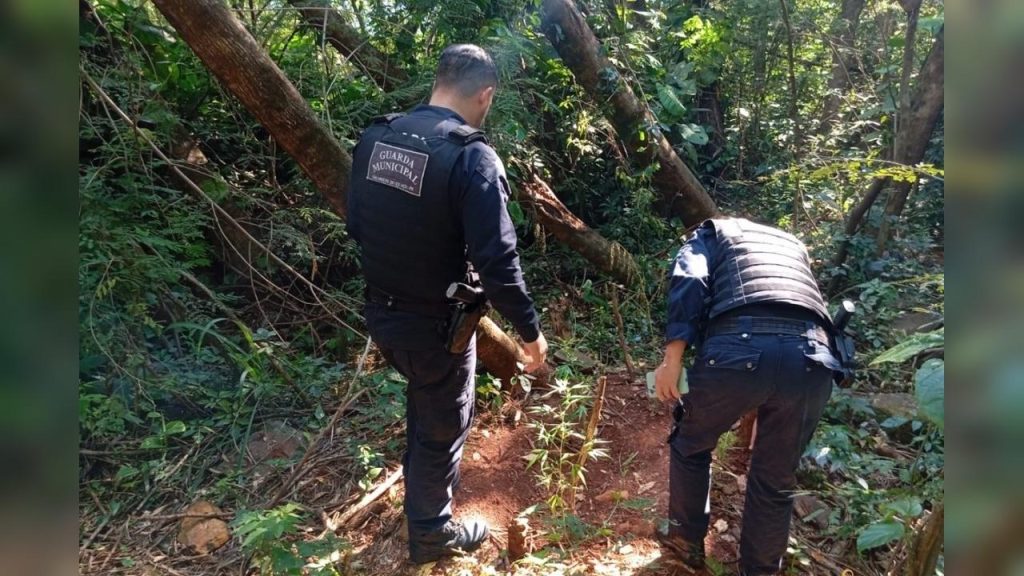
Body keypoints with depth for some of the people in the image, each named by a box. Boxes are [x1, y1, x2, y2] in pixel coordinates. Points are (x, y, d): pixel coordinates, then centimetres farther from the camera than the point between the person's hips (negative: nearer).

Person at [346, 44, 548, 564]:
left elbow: (356, 225, 8)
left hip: (380, 311, 7)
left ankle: (421, 486, 57)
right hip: (434, 324, -7)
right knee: (443, 427, 16)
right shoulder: (471, 156, -23)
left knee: (423, 400, 33)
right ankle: (429, 533, 38)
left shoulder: (374, 138, -2)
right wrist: (530, 330, -12)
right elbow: (496, 262, -25)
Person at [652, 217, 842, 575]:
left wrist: (672, 358, -5)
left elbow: (689, 283, 3)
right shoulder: (792, 243, 40)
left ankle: (686, 544, 39)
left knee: (691, 445, 25)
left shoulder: (711, 232, 26)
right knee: (776, 481, 22)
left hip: (739, 348, -3)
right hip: (812, 359, 4)